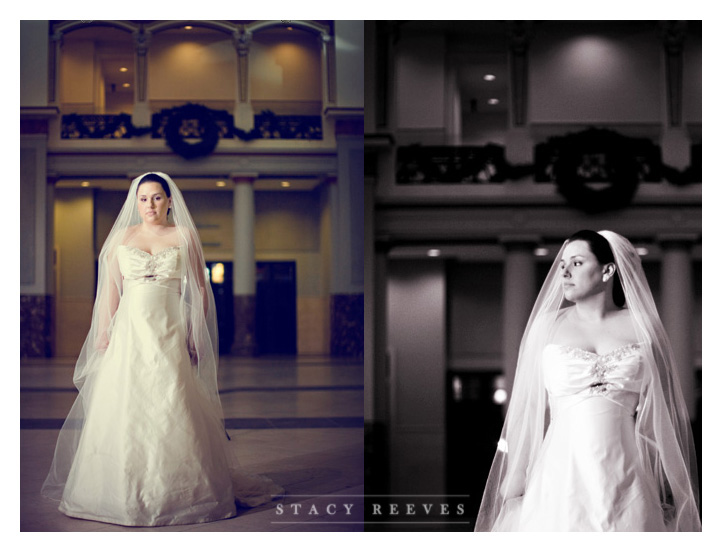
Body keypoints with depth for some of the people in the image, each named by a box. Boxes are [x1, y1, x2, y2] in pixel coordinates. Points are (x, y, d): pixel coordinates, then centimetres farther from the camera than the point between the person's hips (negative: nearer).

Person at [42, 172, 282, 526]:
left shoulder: (184, 237, 6)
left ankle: (180, 491, 4)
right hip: (129, 332, 2)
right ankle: (123, 490, 10)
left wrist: (197, 335, 0)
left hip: (170, 333, -2)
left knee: (173, 408, -5)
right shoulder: (122, 237, 10)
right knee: (123, 407, 0)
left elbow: (200, 289, 6)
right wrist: (103, 335, 4)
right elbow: (110, 290, 10)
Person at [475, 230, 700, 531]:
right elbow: (527, 410, 5)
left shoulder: (642, 327, 6)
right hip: (562, 471, 0)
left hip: (625, 479, 0)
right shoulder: (547, 325, 6)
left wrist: (669, 492, 4)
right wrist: (515, 483, 1)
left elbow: (659, 416, 7)